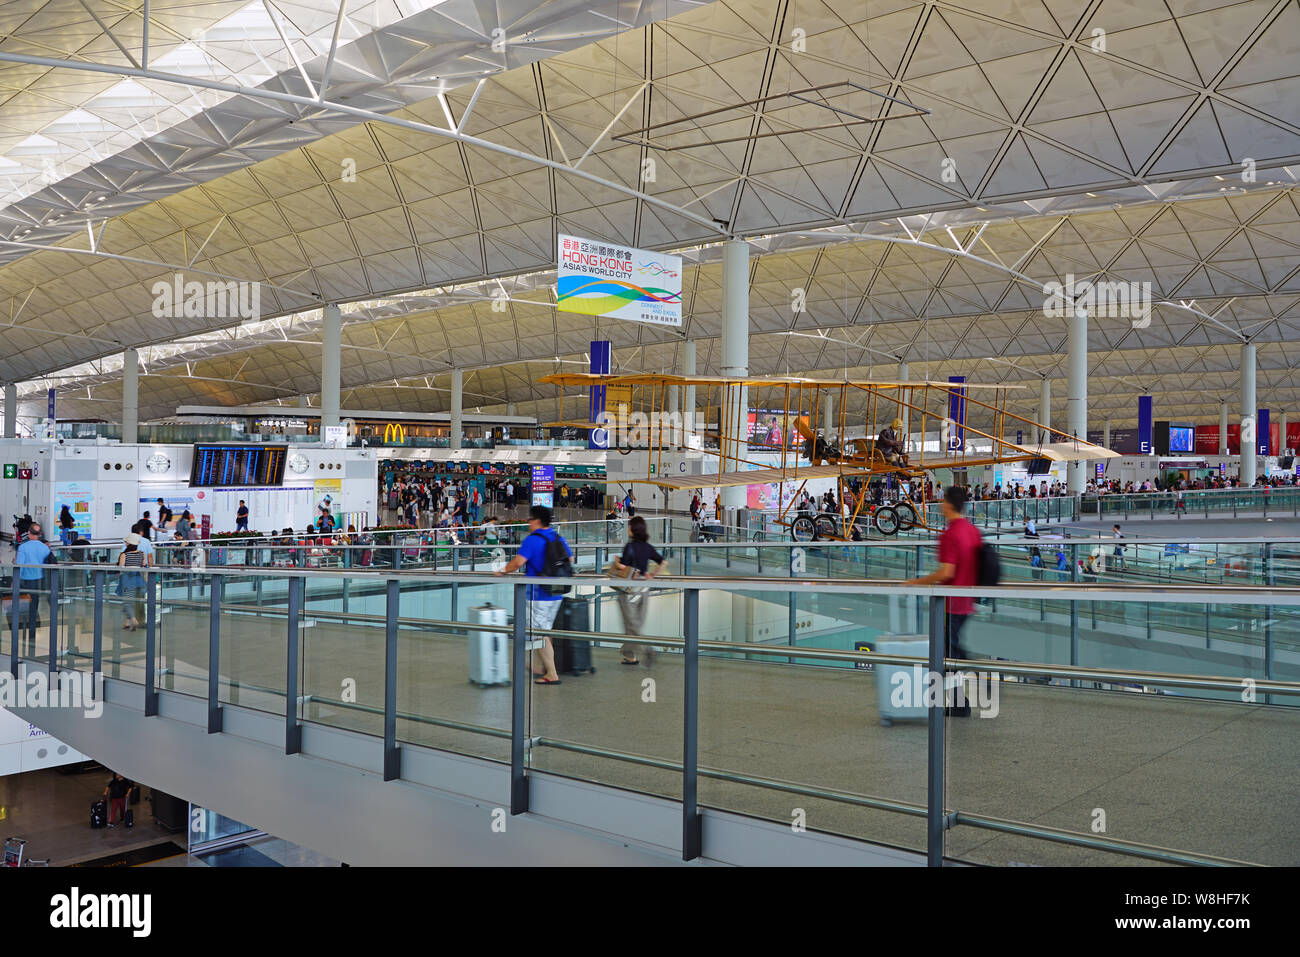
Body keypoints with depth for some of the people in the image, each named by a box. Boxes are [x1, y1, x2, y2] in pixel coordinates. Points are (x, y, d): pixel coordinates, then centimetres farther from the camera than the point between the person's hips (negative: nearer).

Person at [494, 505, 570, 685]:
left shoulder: (532, 540, -14)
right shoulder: (559, 539, 8)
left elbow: (518, 562, -24)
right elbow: (570, 559, 18)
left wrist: (502, 572, -7)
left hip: (538, 595, -8)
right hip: (556, 595, 8)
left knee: (541, 634, -2)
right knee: (543, 631, 18)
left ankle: (552, 675, -3)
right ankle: (538, 668, 26)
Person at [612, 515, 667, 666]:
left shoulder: (630, 546, -14)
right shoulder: (648, 547, 6)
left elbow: (624, 568, -20)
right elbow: (663, 562, 8)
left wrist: (616, 562, -1)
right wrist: (652, 574, 12)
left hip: (629, 590, -7)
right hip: (643, 588, 7)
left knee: (632, 625, -1)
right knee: (636, 623, 13)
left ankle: (646, 649, -17)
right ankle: (629, 655, 21)